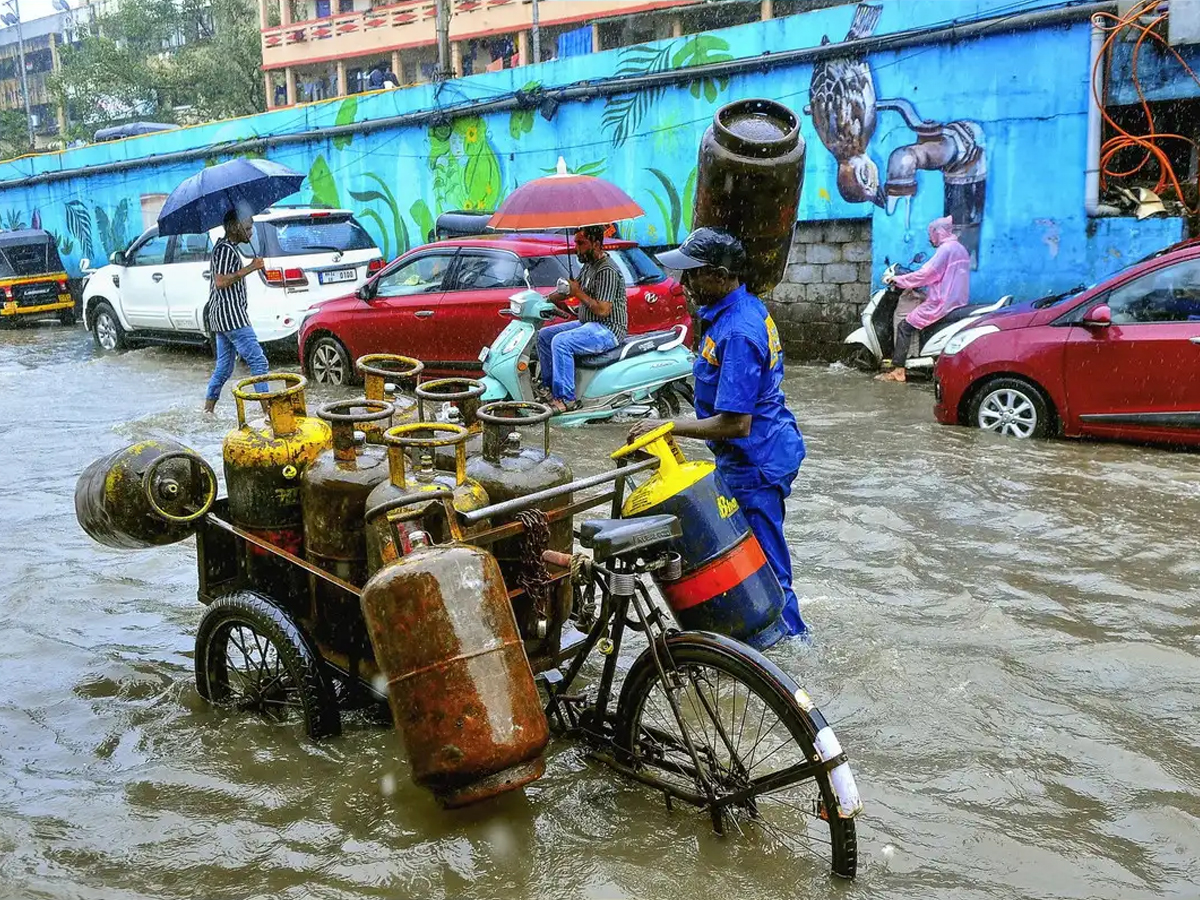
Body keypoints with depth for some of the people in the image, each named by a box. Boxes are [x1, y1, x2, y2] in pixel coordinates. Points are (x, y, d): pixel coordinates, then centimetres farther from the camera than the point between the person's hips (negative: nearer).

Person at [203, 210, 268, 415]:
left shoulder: (227, 247, 19)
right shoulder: (225, 249, -13)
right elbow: (220, 282, -22)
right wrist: (250, 268, -21)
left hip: (222, 317, 11)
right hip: (231, 316, -11)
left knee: (224, 367, 15)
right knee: (258, 361, -12)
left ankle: (208, 409, 20)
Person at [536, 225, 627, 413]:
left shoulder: (607, 271, -19)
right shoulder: (589, 265, 12)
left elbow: (603, 310, -24)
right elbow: (572, 289, 23)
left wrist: (578, 293, -17)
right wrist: (546, 299, 9)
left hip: (608, 329, -11)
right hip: (588, 324, 11)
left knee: (561, 342, -28)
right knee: (544, 335, 8)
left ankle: (566, 399, -24)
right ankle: (549, 387, 11)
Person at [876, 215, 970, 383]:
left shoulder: (946, 249, -12)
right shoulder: (961, 249, 18)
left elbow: (926, 273, -17)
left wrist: (898, 280, -10)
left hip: (942, 304, -10)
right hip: (958, 303, 10)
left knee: (904, 327, -5)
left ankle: (898, 371, -11)